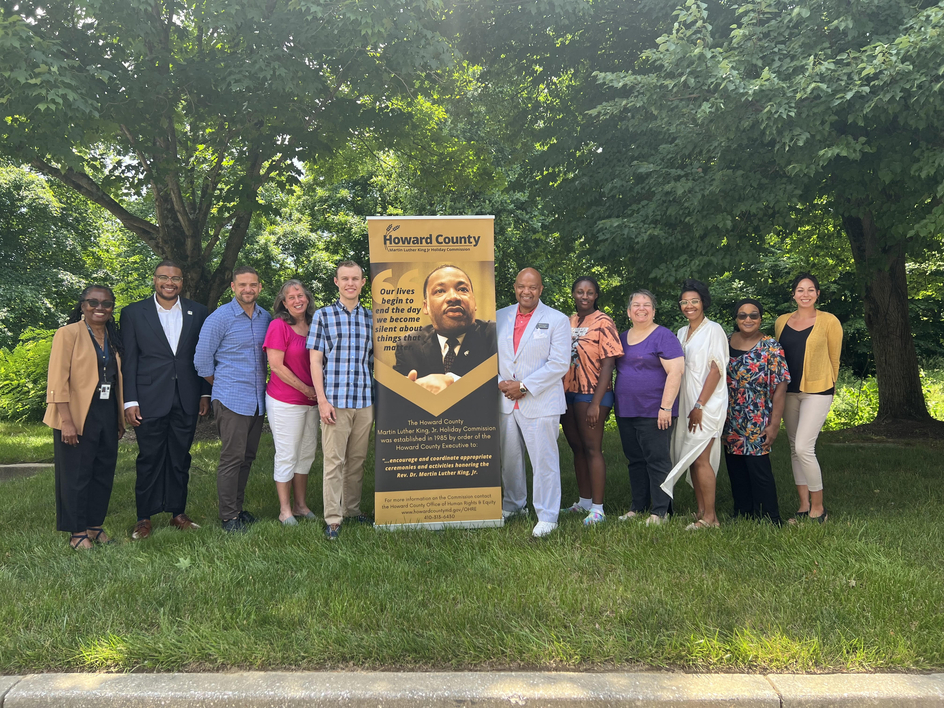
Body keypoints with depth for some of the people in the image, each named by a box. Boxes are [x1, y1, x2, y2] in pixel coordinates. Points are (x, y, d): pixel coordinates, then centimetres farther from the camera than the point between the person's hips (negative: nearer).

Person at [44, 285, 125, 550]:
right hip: (78, 417, -6)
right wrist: (66, 421, -19)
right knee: (76, 475, 2)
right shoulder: (68, 334, -7)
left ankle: (95, 525, 23)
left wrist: (120, 416, 12)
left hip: (107, 415, 6)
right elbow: (58, 381, -13)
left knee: (104, 473, 10)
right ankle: (77, 532, 14)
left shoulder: (113, 338, 12)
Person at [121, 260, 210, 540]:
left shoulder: (198, 312, 7)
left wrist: (205, 393, 7)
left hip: (186, 401, 2)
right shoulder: (133, 313, 2)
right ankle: (144, 518, 17)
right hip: (150, 400, -2)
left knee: (180, 458, 10)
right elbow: (128, 360, 0)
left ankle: (178, 513, 22)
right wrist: (130, 401, -5)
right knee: (150, 459, 5)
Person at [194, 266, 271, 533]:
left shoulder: (265, 318, 9)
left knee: (247, 457, 12)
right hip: (232, 400, -6)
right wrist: (223, 386, 5)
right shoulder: (220, 318, -8)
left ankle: (238, 508, 24)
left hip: (257, 400, 6)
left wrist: (261, 385, 14)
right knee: (232, 458, -3)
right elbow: (202, 360, -3)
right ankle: (228, 516, 6)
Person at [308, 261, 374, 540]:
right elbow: (315, 361, 0)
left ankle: (352, 509, 23)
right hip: (335, 401, -3)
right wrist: (322, 400, -8)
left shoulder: (371, 318, 11)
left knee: (357, 459, 10)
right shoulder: (323, 315, 3)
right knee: (334, 460, -1)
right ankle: (332, 518, 5)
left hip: (365, 401, 3)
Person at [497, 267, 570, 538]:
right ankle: (513, 505, 33)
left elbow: (559, 364, -11)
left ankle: (547, 516, 8)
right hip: (505, 402, 5)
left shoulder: (557, 320, -3)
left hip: (540, 403, -4)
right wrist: (500, 382, -8)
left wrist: (524, 386, -15)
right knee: (509, 457, 15)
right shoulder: (500, 317, 10)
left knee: (544, 460, -2)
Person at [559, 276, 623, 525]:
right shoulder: (568, 322, 11)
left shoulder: (602, 322, -7)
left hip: (591, 394, -6)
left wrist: (596, 403, -18)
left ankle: (597, 509, 2)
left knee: (592, 448, -4)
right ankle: (584, 502, 24)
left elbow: (607, 365, -12)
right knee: (577, 448, 13)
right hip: (567, 393, 6)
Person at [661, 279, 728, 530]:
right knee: (692, 458, 7)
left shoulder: (713, 330, -5)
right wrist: (687, 406, 11)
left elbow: (716, 370, -12)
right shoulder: (682, 333, 16)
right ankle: (701, 511, 14)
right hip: (686, 403, 7)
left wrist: (699, 406, -17)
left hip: (707, 404, -7)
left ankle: (710, 516, -3)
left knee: (700, 458, -10)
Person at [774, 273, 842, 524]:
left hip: (817, 391, -5)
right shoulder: (782, 321, 8)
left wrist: (826, 385, 11)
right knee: (794, 449, 8)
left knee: (804, 448, -13)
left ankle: (818, 508, 2)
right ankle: (804, 506, 18)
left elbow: (834, 358, 4)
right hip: (789, 391, 5)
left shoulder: (829, 321, -4)